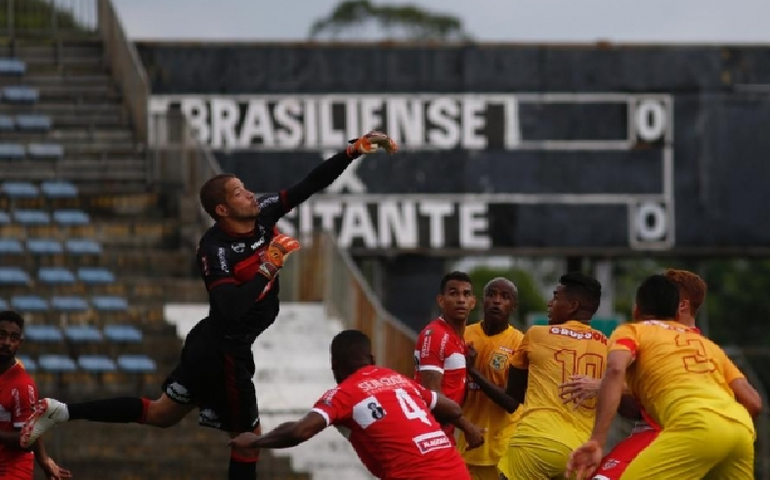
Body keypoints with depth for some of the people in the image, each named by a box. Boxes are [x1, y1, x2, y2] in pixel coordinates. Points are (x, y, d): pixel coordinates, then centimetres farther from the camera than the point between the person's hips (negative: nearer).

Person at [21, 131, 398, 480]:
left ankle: (63, 412, 19)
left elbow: (311, 184, -2)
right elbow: (231, 310, -34)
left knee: (162, 414, 19)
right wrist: (268, 268, -31)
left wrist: (353, 151, -12)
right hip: (225, 351, -9)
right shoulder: (215, 251, -25)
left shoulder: (264, 213, -4)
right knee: (247, 436, 3)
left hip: (209, 345, 9)